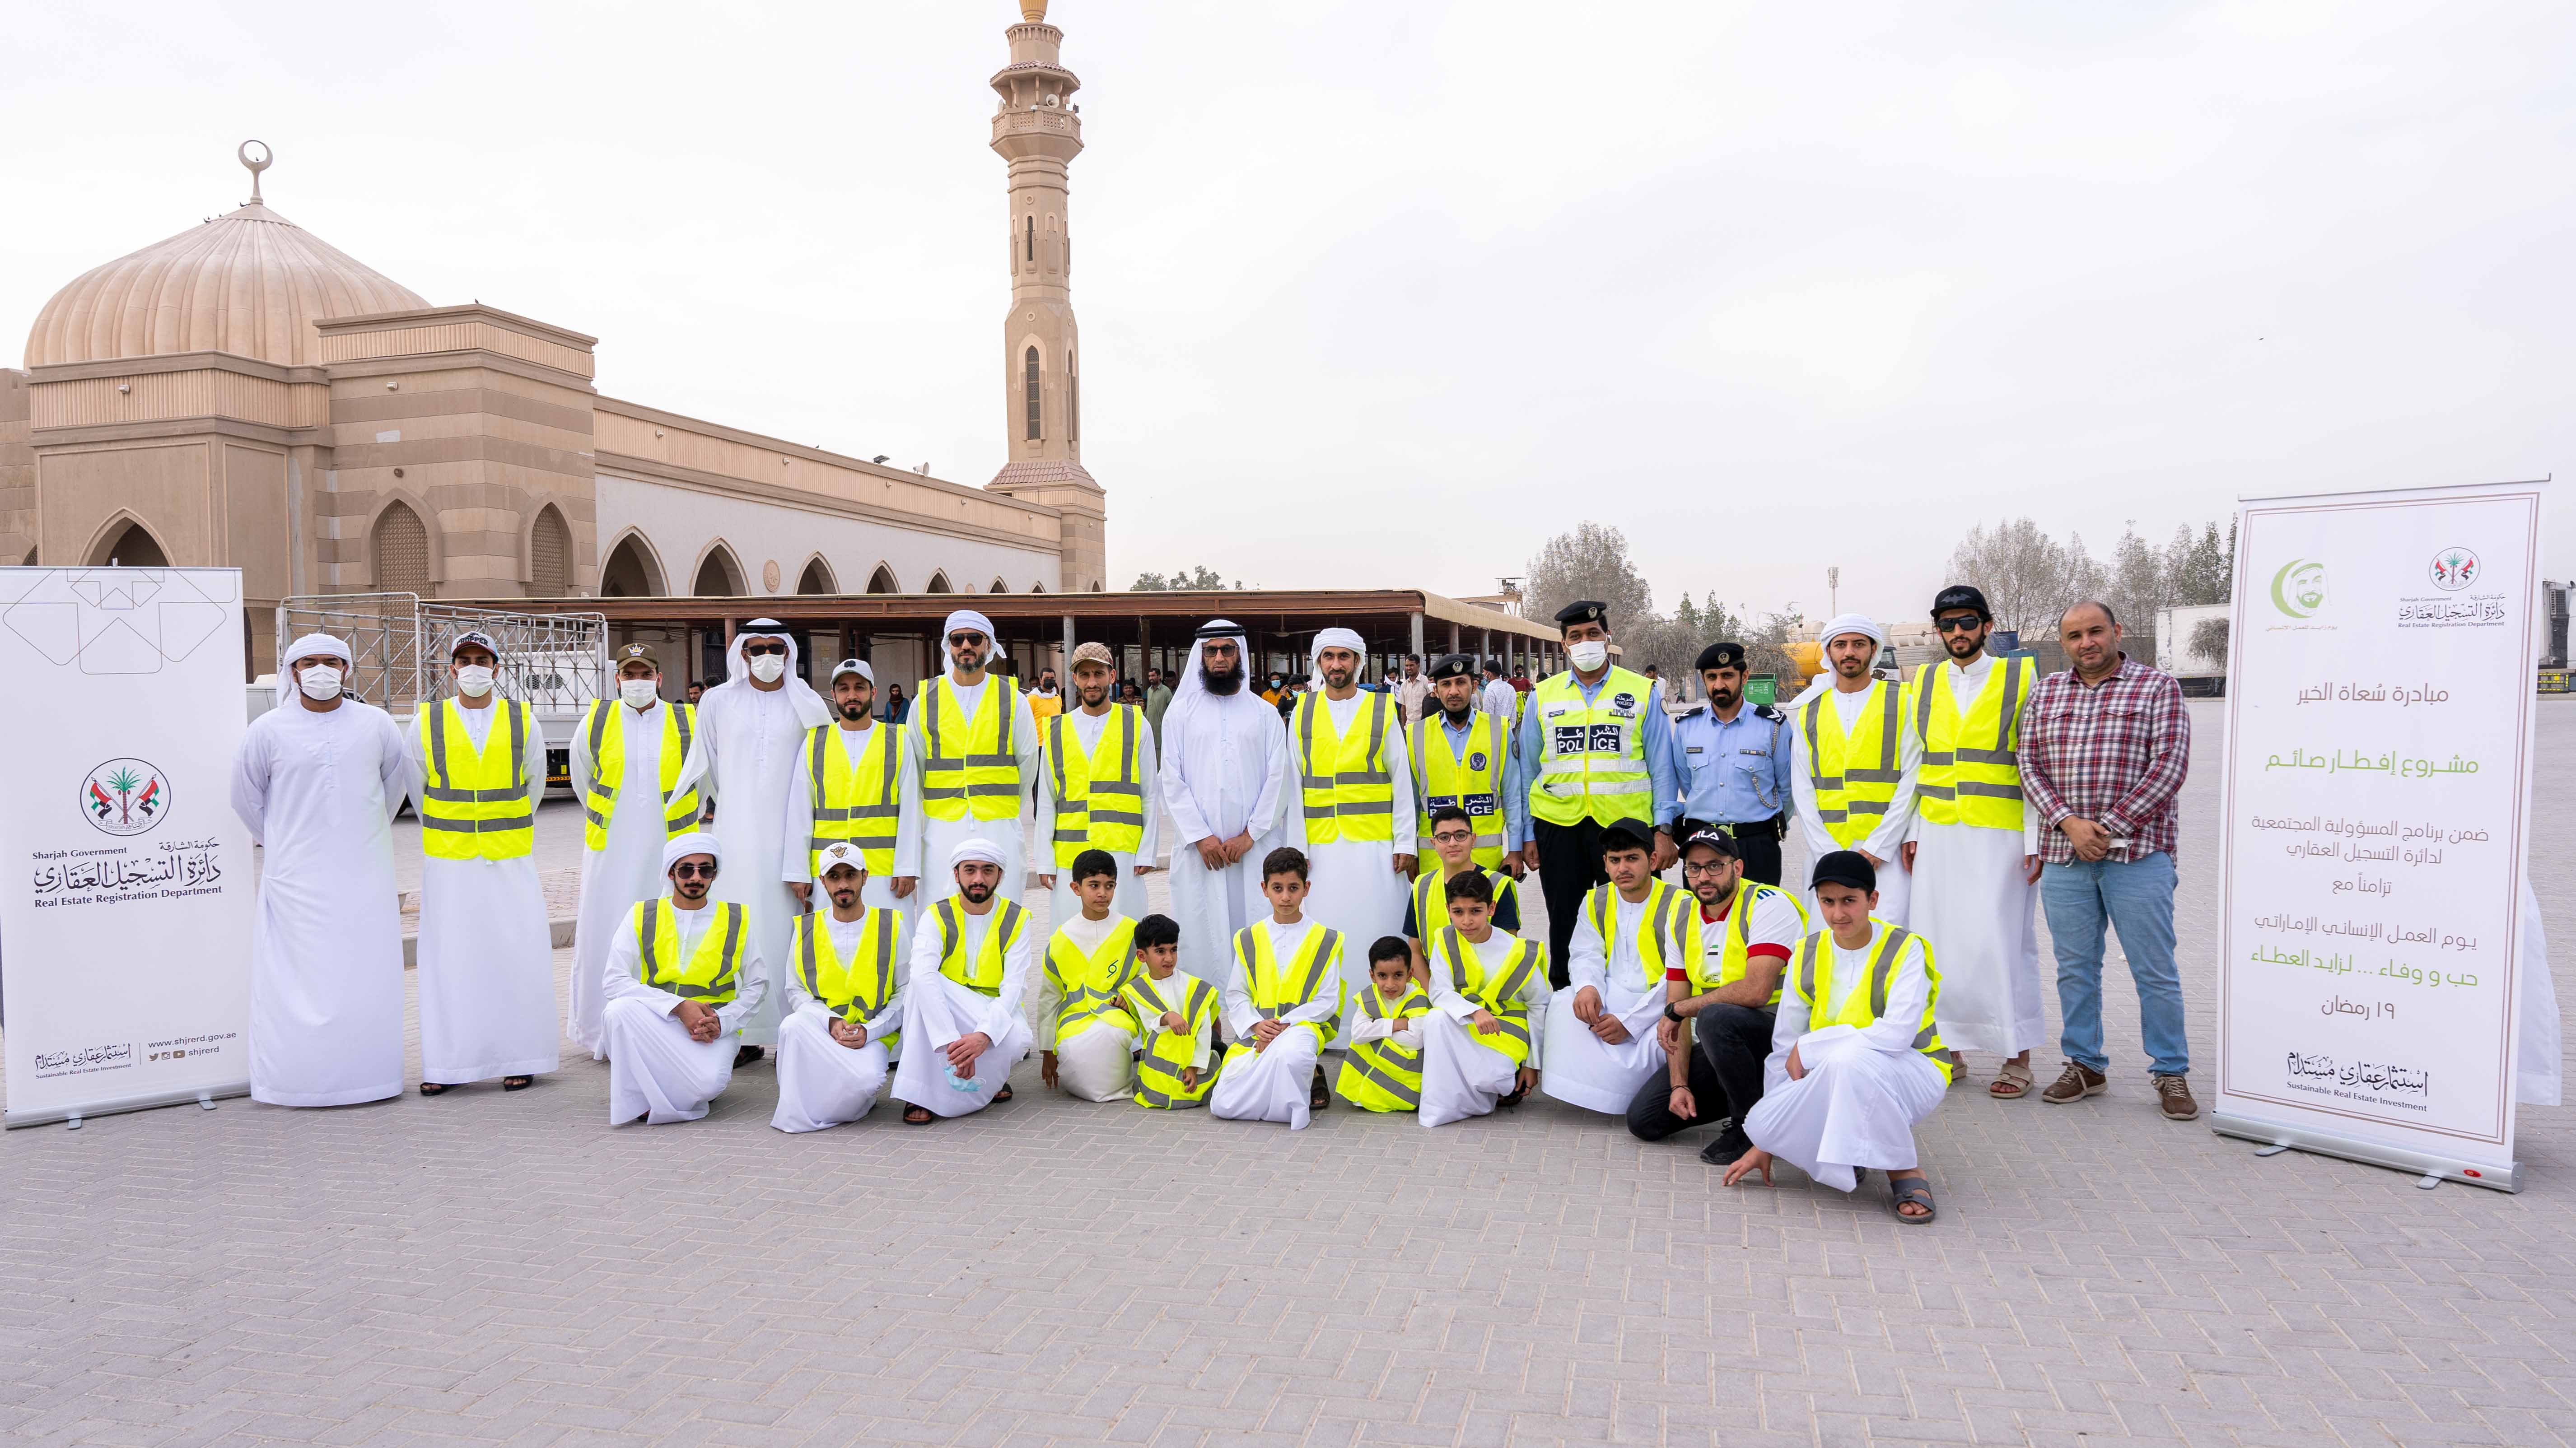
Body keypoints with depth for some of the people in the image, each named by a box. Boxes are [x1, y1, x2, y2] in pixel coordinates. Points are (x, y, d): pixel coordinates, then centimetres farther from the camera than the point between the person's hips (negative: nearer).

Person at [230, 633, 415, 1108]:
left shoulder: (376, 725, 4)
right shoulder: (267, 730, 0)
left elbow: (398, 780, 19)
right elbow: (246, 796, 12)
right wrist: (279, 844, 15)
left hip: (364, 874, 2)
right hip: (297, 877, -1)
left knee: (368, 974, 2)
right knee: (297, 976, -3)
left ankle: (367, 1074, 11)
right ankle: (297, 1078, 4)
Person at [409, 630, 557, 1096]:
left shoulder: (522, 720, 5)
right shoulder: (426, 723, 4)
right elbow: (416, 786, 15)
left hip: (510, 860, 0)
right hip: (448, 863, 0)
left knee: (516, 955, 0)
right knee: (450, 957, 1)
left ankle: (518, 1059, 8)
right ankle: (447, 1063, 9)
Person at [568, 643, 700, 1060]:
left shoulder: (687, 722, 1)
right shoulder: (596, 721, 2)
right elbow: (582, 780, 18)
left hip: (668, 851, 0)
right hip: (610, 853, 1)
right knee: (606, 940, 4)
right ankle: (605, 1035, 17)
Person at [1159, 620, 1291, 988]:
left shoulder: (1264, 713, 9)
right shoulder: (1182, 712, 7)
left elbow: (1277, 778, 2)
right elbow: (1172, 780, 1)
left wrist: (1250, 834, -8)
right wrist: (1200, 837, -8)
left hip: (1254, 845, 0)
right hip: (1199, 847, 0)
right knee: (1203, 929, -1)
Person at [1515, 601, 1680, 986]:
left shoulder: (1642, 692, 4)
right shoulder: (1542, 695, 8)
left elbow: (1661, 766, 4)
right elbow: (1527, 769, 10)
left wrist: (1664, 830, -3)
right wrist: (1527, 836, 5)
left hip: (1625, 824, -1)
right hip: (1558, 824, 2)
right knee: (1564, 926, 9)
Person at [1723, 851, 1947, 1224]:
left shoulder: (1906, 950, -13)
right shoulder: (1808, 955, 0)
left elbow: (1896, 1035, -27)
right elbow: (1783, 1049, 3)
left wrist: (1809, 1048, -21)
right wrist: (1767, 1141, 3)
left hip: (1912, 1072, -4)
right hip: (1835, 1081, 4)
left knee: (1848, 1058, -38)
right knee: (1762, 1122, -23)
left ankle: (1906, 1171, -16)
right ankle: (1845, 1152, 7)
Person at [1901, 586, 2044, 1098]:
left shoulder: (2019, 677, 1)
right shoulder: (1925, 682, 11)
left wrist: (2035, 840, -6)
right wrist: (1911, 831, 8)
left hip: (1999, 834, -4)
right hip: (1936, 835, 4)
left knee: (2000, 941, -4)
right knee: (1937, 937, 4)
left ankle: (2017, 1056, 9)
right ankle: (1949, 1046, 16)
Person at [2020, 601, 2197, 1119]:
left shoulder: (2157, 686, 1)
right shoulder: (2045, 693, 12)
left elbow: (2170, 766, -7)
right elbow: (2030, 766, 7)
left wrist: (2110, 827, -12)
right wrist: (2068, 822, -9)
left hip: (2138, 853, -3)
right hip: (2063, 856, 4)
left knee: (2155, 970, 1)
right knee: (2075, 968, 10)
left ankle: (2171, 1073, 15)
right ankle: (2085, 1066, 23)